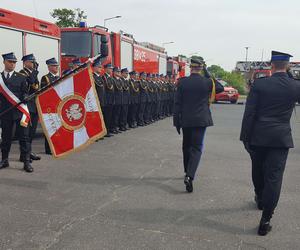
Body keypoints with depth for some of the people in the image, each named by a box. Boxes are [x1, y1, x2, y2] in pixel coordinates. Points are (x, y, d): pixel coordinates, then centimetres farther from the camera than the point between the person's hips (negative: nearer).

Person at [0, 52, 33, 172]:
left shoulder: (21, 77, 7)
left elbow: (25, 92, 4)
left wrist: (25, 98, -15)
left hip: (19, 111, -2)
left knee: (24, 136, -3)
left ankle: (27, 162, 2)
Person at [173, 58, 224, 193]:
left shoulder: (182, 82, -4)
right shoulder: (207, 82, -5)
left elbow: (177, 103, -3)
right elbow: (221, 88, 15)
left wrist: (177, 121, 4)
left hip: (186, 120, 2)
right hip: (201, 120, -1)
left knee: (186, 146, 18)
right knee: (197, 148, -1)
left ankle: (188, 173, 33)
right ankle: (190, 175, -19)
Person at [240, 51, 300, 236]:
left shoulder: (259, 84, -7)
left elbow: (249, 113, -8)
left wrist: (245, 137, -1)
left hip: (257, 137, 1)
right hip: (281, 139, 0)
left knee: (258, 171, 22)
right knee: (274, 178, 1)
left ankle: (260, 199, 46)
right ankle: (265, 221, 1)